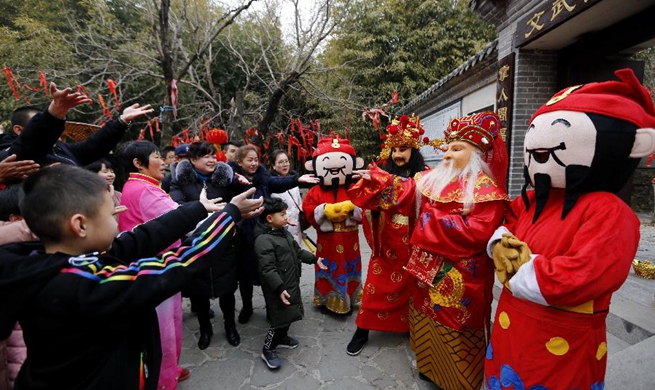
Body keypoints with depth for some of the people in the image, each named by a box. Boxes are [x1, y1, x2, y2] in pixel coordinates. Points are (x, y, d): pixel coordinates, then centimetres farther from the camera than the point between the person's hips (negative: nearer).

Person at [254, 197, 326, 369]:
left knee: (289, 315, 21)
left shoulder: (284, 232, 7)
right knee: (280, 318, -1)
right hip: (278, 289, -9)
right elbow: (267, 269, -27)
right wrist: (280, 289, -29)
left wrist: (314, 259, 18)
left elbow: (297, 251, 19)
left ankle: (281, 337, 44)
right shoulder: (263, 240, -24)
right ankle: (268, 350, 17)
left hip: (291, 284, 10)